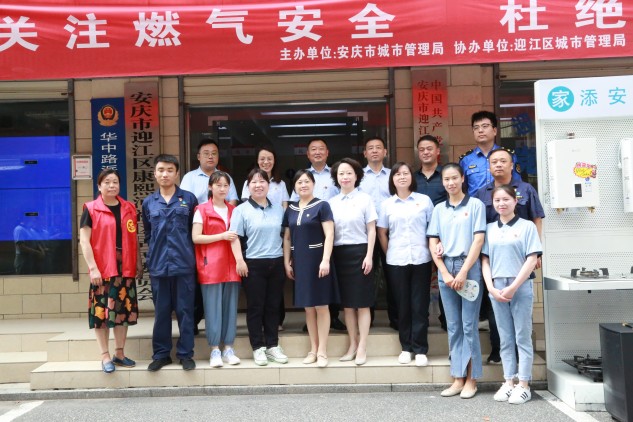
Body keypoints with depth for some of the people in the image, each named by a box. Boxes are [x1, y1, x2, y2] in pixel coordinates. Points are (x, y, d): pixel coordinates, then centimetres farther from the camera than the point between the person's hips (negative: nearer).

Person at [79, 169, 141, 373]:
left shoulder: (129, 208, 10)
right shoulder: (91, 209, -2)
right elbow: (84, 241, -7)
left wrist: (139, 264, 8)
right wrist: (93, 267, -13)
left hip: (125, 268, 4)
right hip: (101, 269, -4)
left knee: (123, 310, 8)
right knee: (102, 311, -1)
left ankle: (119, 353, 19)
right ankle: (105, 356, 9)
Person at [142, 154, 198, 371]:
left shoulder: (189, 199, 1)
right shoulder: (148, 203, 8)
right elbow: (147, 234, 18)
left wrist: (186, 251, 5)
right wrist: (154, 252, 11)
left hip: (184, 264, -2)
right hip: (158, 265, 2)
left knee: (185, 310, 4)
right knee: (161, 312, 9)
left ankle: (186, 354, 14)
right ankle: (161, 354, 20)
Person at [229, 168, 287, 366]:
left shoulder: (278, 209, 10)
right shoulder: (241, 210, -2)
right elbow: (235, 237, -6)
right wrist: (239, 260, -16)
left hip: (277, 263, 4)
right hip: (253, 264, -3)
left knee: (273, 306, 9)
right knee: (255, 307, 2)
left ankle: (273, 346, 19)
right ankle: (258, 347, 12)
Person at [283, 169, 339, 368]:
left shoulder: (322, 205, -4)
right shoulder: (291, 209, 11)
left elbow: (329, 234, -11)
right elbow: (287, 238, 14)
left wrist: (326, 260, -19)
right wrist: (287, 262, 7)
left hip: (317, 259, -5)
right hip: (299, 261, 5)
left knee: (321, 305, -1)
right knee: (308, 306, 10)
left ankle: (322, 351, 6)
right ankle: (313, 349, 20)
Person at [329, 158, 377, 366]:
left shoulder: (365, 199, -1)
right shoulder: (332, 202, 9)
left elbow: (371, 230, -2)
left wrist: (369, 256, -9)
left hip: (359, 252, -4)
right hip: (339, 253, 4)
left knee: (362, 303, 0)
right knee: (347, 303, 9)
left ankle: (362, 348, 7)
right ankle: (352, 345, 19)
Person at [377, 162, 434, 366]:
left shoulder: (424, 200, 4)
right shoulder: (387, 204, 7)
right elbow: (382, 233, 11)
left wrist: (433, 249, -1)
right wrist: (388, 254, 5)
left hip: (421, 259, -1)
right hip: (396, 261, 1)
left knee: (420, 305, 1)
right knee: (402, 305, 7)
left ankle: (420, 349, 8)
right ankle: (406, 347, 17)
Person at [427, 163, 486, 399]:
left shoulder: (475, 205, 0)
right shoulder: (439, 209, 11)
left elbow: (478, 240, -6)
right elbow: (433, 243, 8)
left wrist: (463, 272, -13)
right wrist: (445, 273, -3)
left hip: (469, 267, -4)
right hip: (445, 269, 4)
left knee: (469, 325, -1)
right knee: (453, 326, 7)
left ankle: (471, 379, 8)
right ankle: (458, 378, 14)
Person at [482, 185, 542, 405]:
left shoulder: (527, 226, -1)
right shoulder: (489, 229, 10)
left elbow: (532, 260, -6)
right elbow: (485, 260, 9)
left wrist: (513, 287, -13)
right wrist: (491, 288, -4)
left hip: (521, 286, -3)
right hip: (497, 288, 4)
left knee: (523, 337, 1)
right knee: (505, 338, 9)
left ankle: (524, 385, 7)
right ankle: (508, 382, 16)